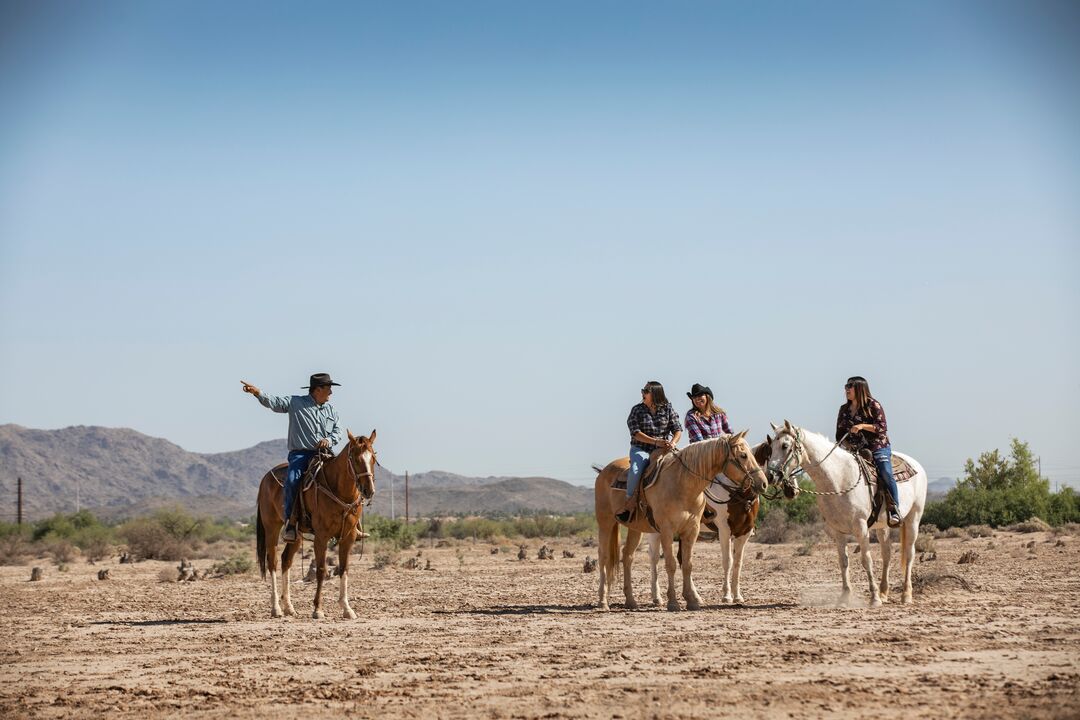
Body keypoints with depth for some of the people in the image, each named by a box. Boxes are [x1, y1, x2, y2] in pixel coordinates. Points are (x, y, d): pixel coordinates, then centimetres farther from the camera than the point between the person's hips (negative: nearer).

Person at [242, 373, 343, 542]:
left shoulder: (331, 410, 19)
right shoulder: (295, 403, 5)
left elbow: (337, 432, 18)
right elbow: (273, 402, -6)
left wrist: (329, 440, -6)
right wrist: (258, 393, -25)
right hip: (300, 453, -3)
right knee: (292, 480, -30)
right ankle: (290, 523, -23)